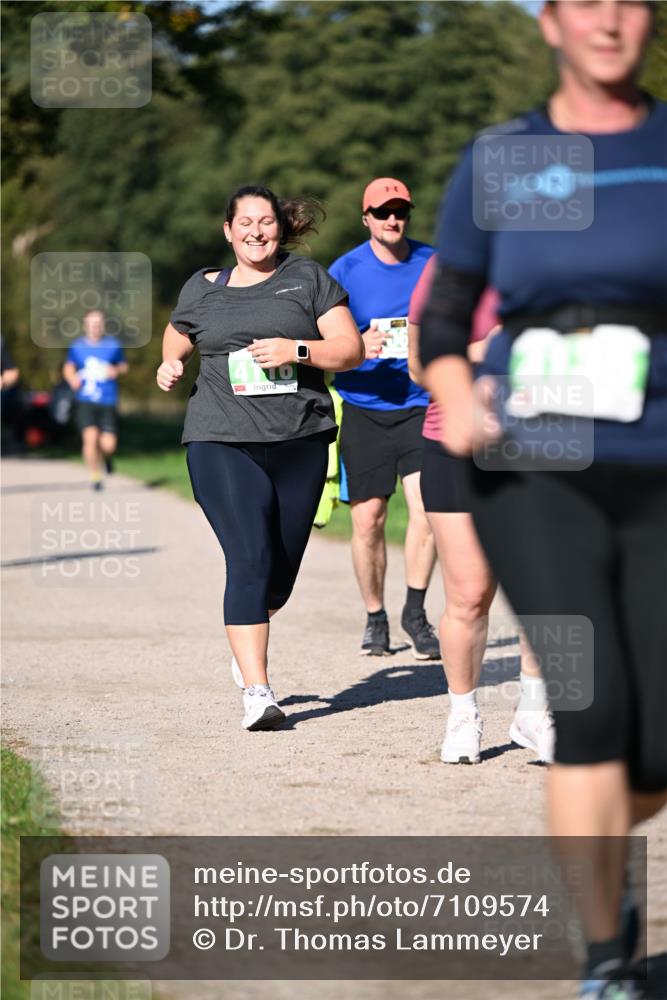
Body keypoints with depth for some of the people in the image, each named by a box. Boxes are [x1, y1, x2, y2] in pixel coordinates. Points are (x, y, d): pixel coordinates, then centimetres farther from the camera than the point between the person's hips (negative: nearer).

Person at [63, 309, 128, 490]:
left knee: (108, 445, -7)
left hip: (108, 402, 0)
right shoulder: (77, 346, 5)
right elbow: (68, 367, 19)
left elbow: (123, 365, 16)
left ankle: (107, 455, 32)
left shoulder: (113, 345, 3)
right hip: (86, 402, 0)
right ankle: (95, 477, -2)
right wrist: (72, 378, -3)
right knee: (90, 438, -19)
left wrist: (117, 370, -7)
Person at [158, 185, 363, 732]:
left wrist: (298, 350, -13)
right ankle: (257, 691, -17)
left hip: (300, 441, 1)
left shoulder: (308, 278, 8)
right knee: (250, 560, -15)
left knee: (283, 567, 9)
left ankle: (247, 641, 42)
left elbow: (351, 349, 4)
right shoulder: (202, 290, 12)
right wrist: (171, 368, 5)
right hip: (222, 443, -1)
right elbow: (176, 343, 28)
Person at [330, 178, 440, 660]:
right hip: (363, 407, -1)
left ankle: (415, 611, 0)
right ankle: (375, 617, 17)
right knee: (367, 519, 0)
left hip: (419, 405, 1)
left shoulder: (432, 263, 4)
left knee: (426, 507, -14)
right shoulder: (345, 272, -2)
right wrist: (358, 347, -20)